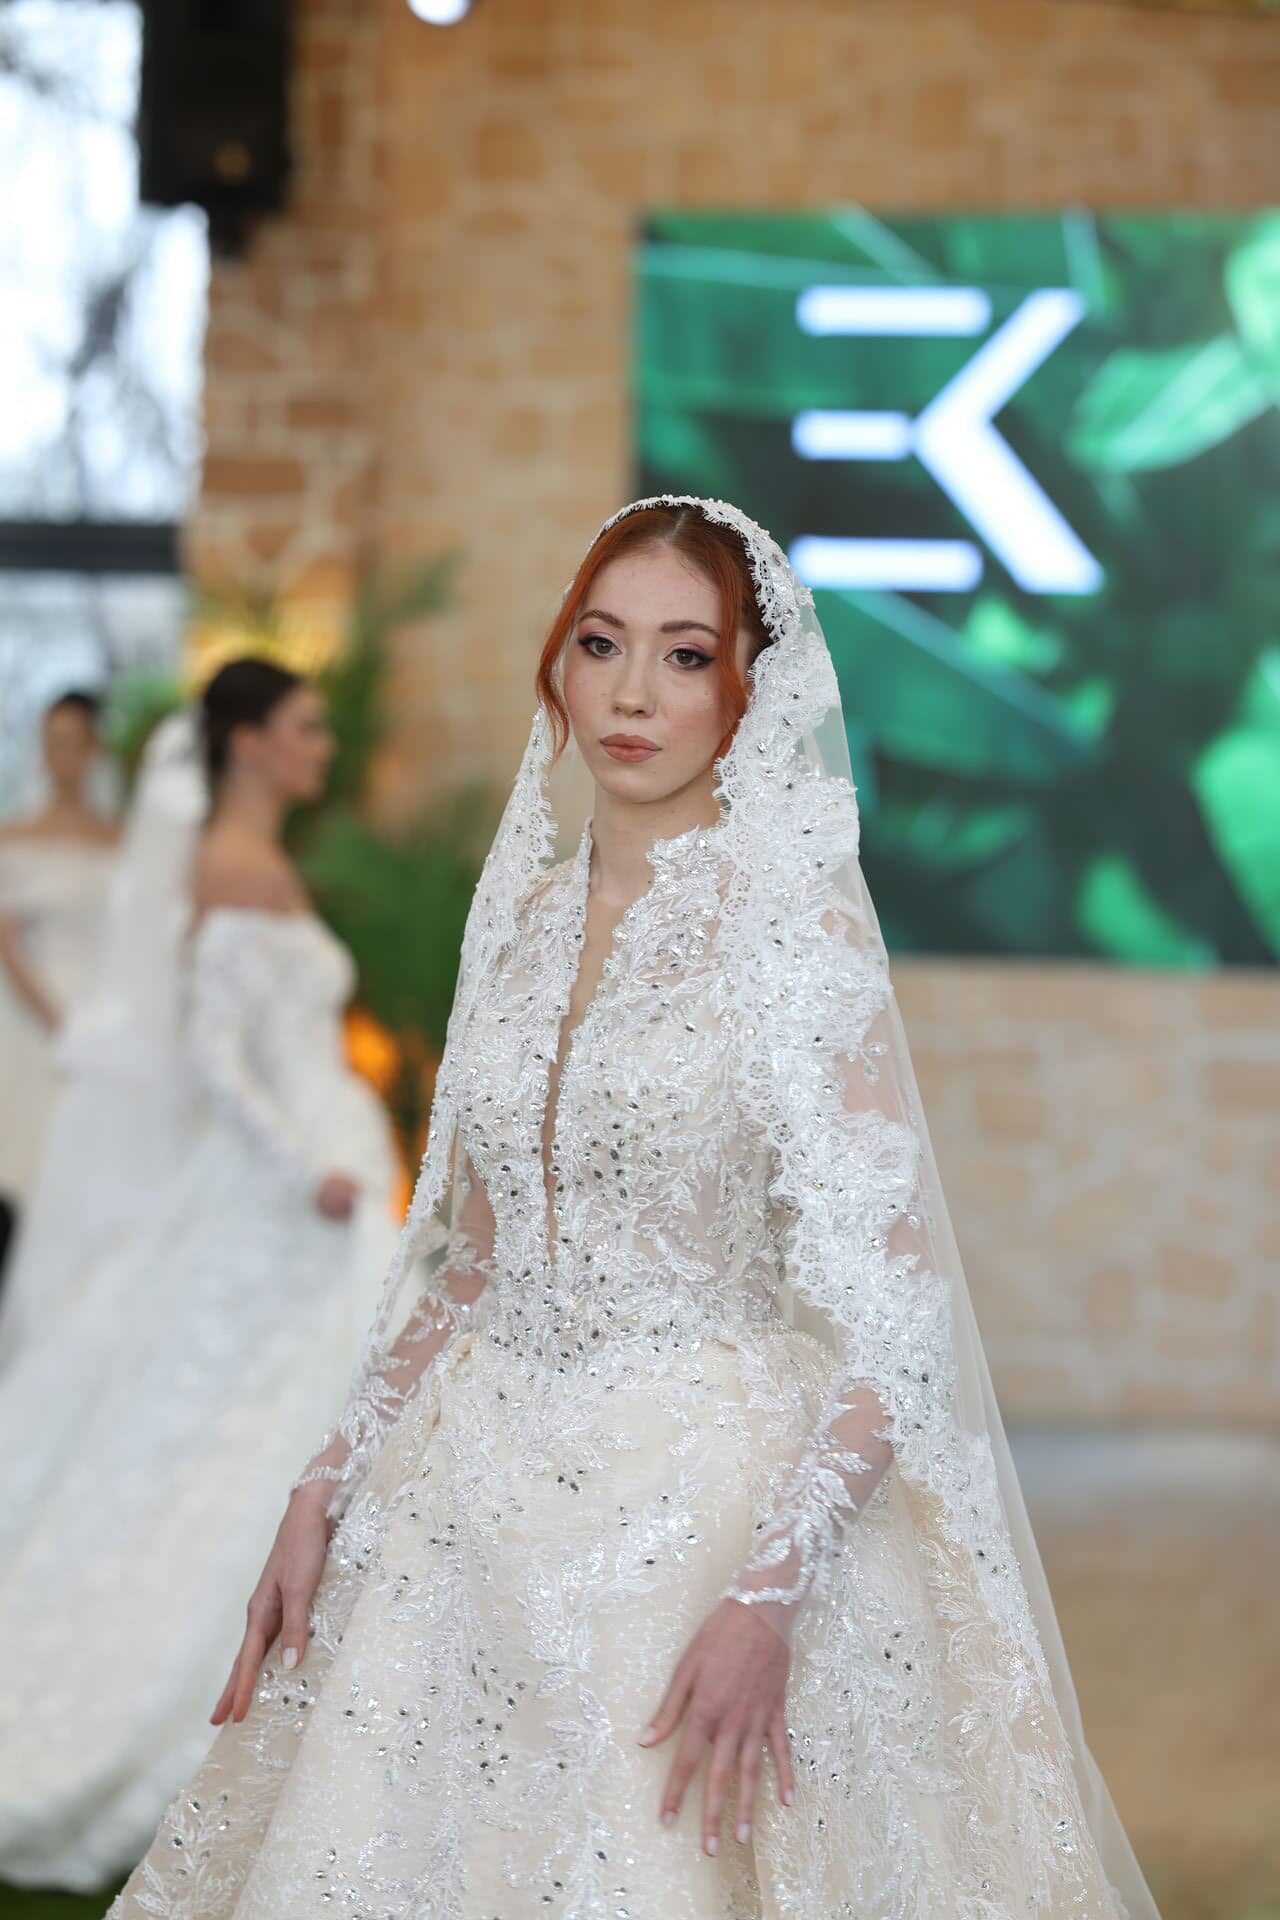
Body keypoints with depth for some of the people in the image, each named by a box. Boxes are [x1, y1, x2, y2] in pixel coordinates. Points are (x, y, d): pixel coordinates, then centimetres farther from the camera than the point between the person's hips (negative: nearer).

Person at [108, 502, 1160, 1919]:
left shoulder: (795, 924, -9)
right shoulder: (524, 916, 8)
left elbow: (894, 1318, -14)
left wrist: (770, 1593, -22)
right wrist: (322, 1499, 8)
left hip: (717, 1507, -5)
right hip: (476, 1510, 6)